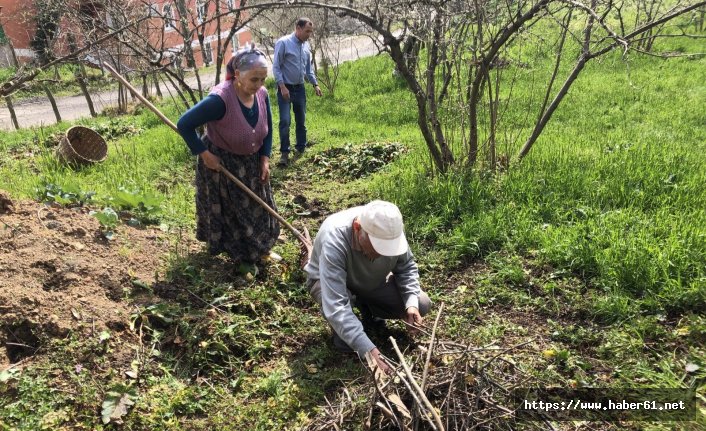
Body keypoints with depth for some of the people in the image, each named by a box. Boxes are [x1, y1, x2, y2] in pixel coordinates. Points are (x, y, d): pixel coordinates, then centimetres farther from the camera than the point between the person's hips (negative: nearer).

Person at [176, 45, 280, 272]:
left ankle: (257, 249, 39)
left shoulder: (262, 95, -13)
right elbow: (184, 124, -27)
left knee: (258, 208, 17)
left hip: (251, 163, 6)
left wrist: (265, 159, -5)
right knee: (229, 212, 10)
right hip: (220, 163, -6)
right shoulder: (220, 99, -33)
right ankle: (240, 256, 29)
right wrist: (204, 154, -22)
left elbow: (268, 129, 3)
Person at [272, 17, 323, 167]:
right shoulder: (283, 43, -11)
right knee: (285, 121, -11)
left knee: (301, 120, 12)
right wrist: (282, 87, -19)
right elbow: (276, 67, -13)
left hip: (300, 88, 6)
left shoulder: (306, 46, 8)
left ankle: (301, 148, 25)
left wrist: (315, 84, 14)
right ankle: (284, 153, -6)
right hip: (285, 88, -6)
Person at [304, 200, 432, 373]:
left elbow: (406, 267, -8)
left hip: (372, 282, 4)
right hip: (328, 281, -4)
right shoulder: (334, 241, -43)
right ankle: (341, 332, -2)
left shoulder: (391, 230, -28)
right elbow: (336, 306, -47)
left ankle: (368, 310, 16)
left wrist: (412, 304, -25)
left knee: (422, 305, -9)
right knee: (336, 307, -38)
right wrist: (369, 351, -51)